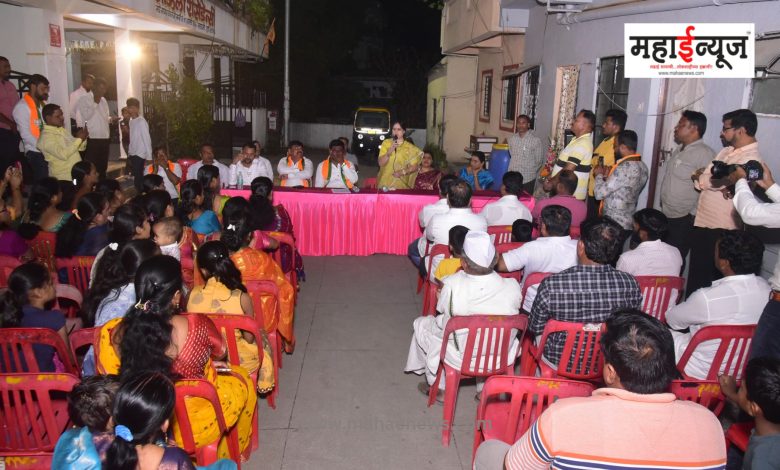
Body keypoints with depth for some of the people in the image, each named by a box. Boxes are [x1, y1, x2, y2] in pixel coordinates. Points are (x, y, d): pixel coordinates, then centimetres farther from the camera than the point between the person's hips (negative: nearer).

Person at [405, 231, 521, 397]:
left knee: (422, 324, 22)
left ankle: (437, 386, 34)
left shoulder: (451, 285, -27)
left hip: (460, 359, -2)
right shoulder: (513, 288, -21)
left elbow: (442, 309, -7)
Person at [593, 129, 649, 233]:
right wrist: (608, 176, 8)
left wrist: (599, 175, -2)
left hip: (612, 224, -9)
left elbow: (599, 193, -20)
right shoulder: (642, 166, 7)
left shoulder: (624, 168, -22)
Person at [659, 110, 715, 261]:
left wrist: (694, 216, -16)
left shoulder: (704, 153, -16)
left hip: (683, 221, -9)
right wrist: (663, 207, 16)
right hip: (666, 217, 9)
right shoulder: (678, 151, 14)